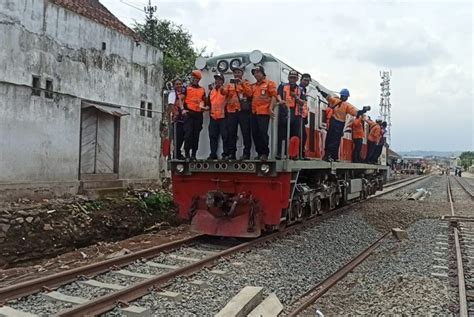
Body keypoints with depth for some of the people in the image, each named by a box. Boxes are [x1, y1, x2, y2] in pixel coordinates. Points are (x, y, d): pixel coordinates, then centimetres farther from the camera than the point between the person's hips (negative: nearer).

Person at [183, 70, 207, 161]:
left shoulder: (202, 90, 17)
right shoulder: (186, 88, 7)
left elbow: (204, 101, 22)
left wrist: (205, 107, 2)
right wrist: (184, 109, -12)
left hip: (198, 115, 3)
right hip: (189, 114, -3)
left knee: (196, 135, 4)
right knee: (188, 133, -10)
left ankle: (194, 154, 10)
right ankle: (187, 154, -6)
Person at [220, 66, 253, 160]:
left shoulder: (246, 83, 10)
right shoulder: (230, 84, 18)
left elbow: (249, 93, -7)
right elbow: (225, 92, 0)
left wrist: (243, 84, -14)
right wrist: (222, 89, -21)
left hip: (243, 111, -3)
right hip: (232, 111, 3)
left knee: (245, 132, -3)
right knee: (231, 133, 3)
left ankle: (246, 153, 1)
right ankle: (231, 153, 9)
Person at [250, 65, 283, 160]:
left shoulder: (269, 83, 2)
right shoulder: (253, 86, 20)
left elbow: (274, 96, -7)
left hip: (264, 112, -6)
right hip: (254, 113, 7)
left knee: (263, 132, -10)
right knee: (255, 133, 5)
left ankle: (265, 153, -2)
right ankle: (259, 153, 14)